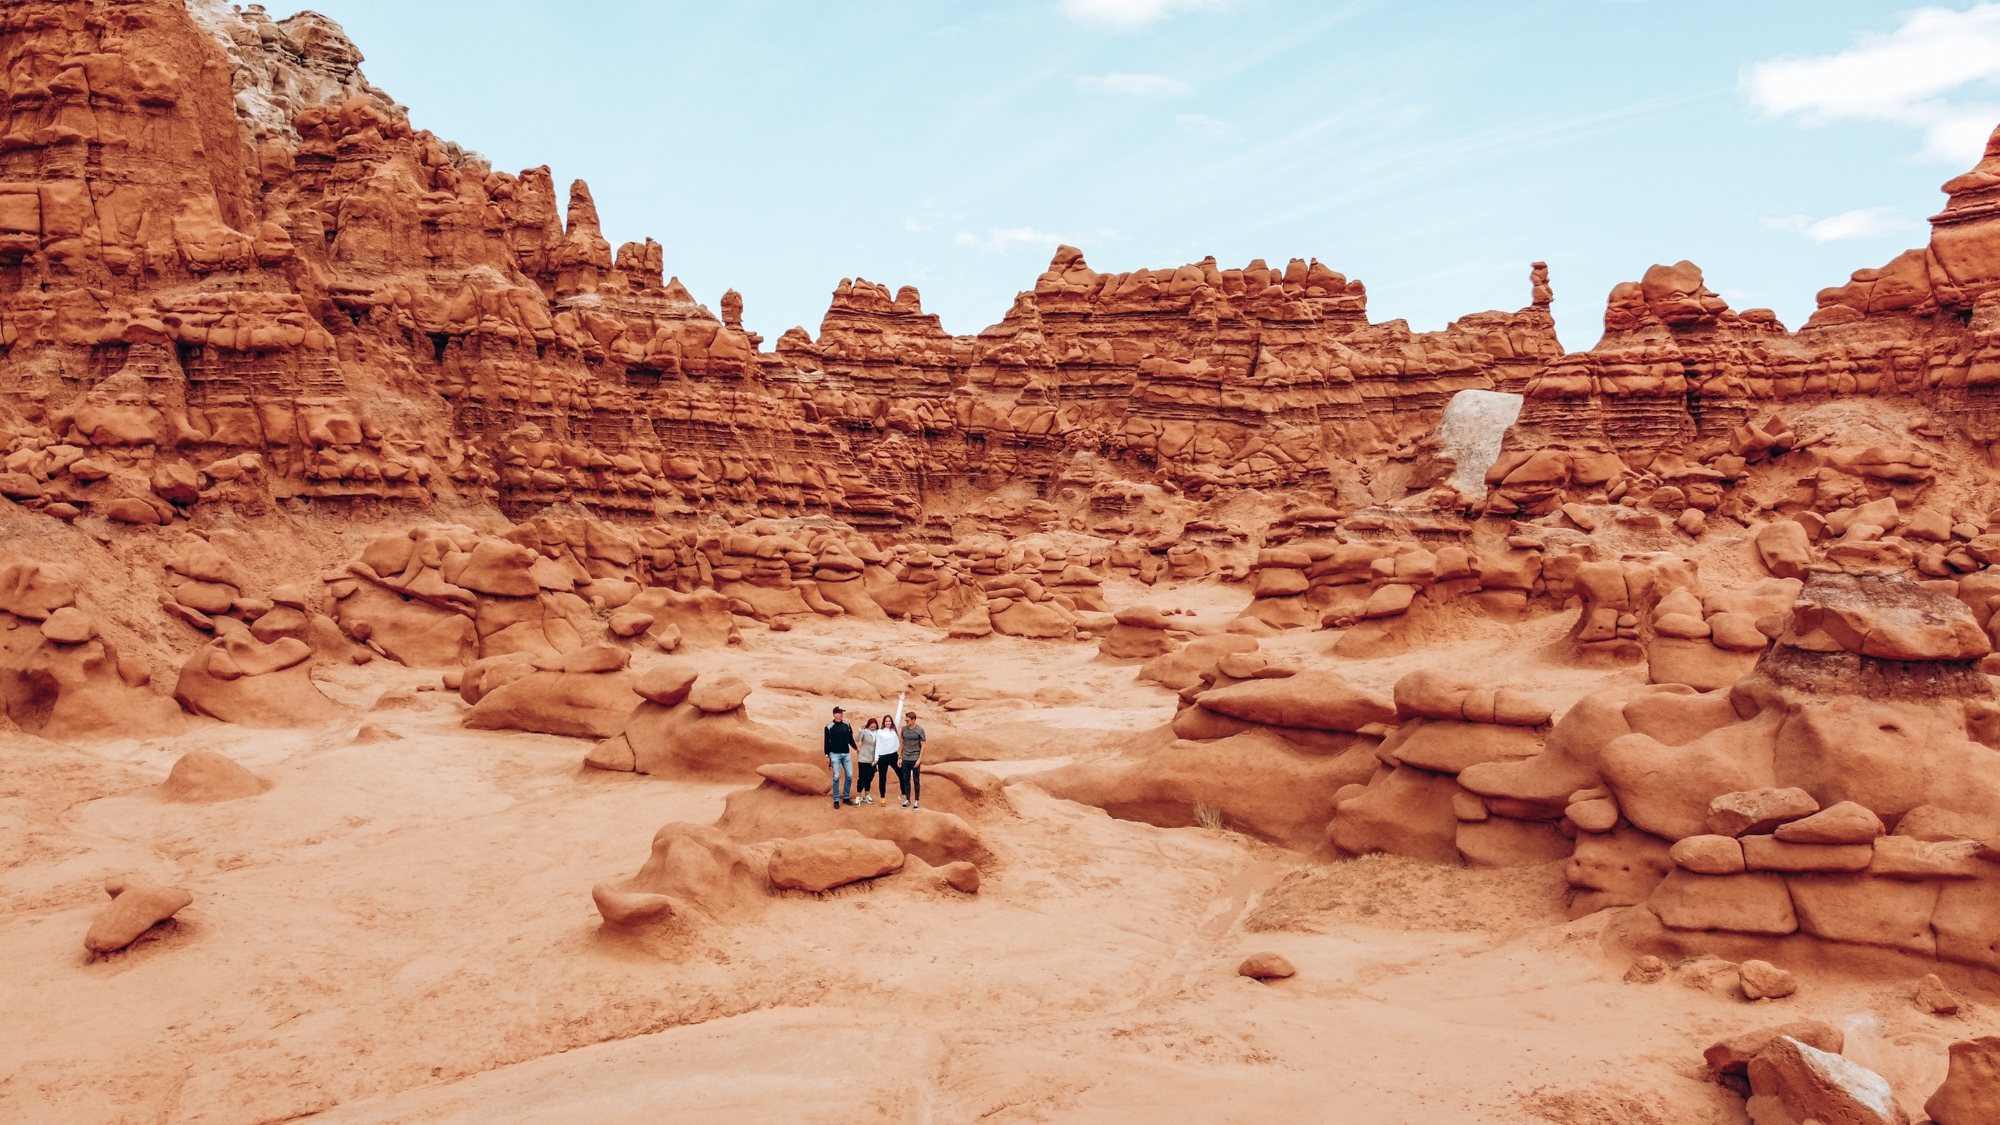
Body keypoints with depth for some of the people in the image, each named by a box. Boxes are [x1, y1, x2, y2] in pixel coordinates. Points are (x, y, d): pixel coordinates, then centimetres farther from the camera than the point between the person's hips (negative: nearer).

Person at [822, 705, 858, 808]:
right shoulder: (829, 726, -2)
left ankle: (846, 797, 14)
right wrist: (827, 756, -2)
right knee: (836, 777, -6)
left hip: (846, 754, 4)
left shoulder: (847, 725, 9)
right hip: (835, 754, -4)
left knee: (849, 775, 1)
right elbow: (827, 742, 0)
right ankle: (836, 800, 2)